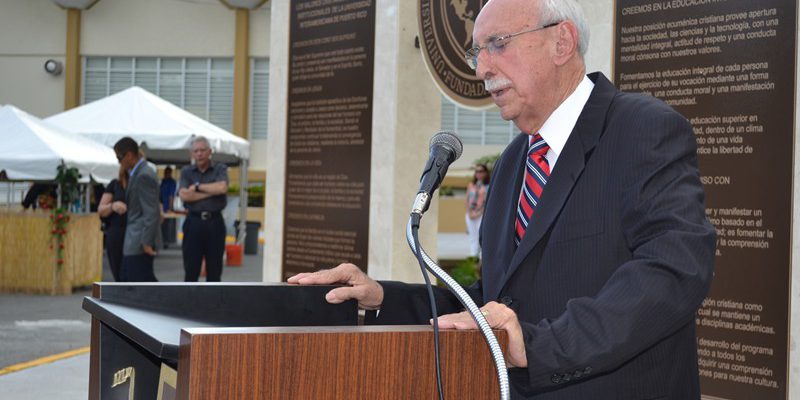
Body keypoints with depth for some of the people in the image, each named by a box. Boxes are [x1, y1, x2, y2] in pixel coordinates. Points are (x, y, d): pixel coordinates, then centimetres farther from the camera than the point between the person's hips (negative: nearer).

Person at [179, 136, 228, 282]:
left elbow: (222, 188, -15)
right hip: (193, 222, 1)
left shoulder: (220, 169, 5)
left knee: (214, 270, 4)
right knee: (191, 269, 3)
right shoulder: (186, 171, 8)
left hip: (214, 222, -1)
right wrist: (211, 192, -9)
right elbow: (184, 196, -8)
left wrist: (198, 186, -7)